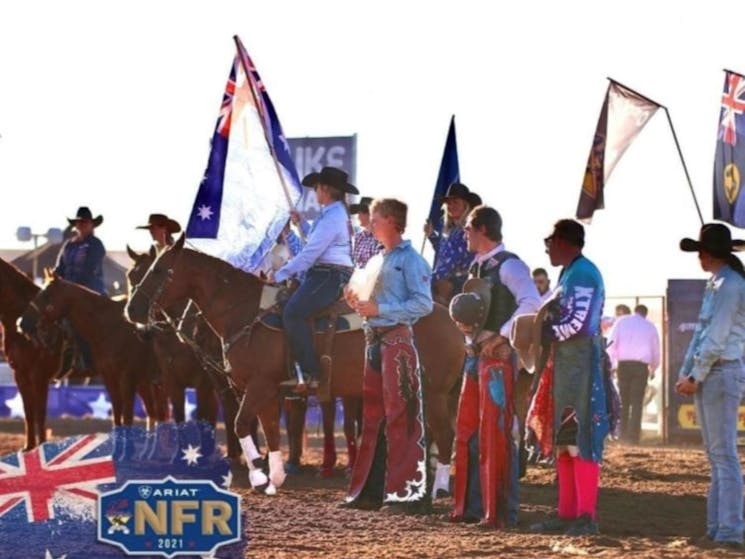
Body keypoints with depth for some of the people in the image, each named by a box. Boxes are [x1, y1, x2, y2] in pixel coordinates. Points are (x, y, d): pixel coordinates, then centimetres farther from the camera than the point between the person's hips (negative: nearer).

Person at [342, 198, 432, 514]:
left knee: (401, 416, -9)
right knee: (372, 416, 9)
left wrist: (380, 309, -18)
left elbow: (423, 304, -15)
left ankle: (408, 491, -9)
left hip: (398, 339, -9)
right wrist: (357, 303, 6)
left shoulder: (410, 260, -6)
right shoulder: (376, 261, 19)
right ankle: (370, 490, 13)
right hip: (374, 340, 9)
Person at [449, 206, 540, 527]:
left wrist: (501, 336, -25)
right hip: (475, 354, 9)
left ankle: (501, 511, -7)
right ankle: (472, 507, 16)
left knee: (497, 432, -9)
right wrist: (463, 323, 4)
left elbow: (531, 302, -25)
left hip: (498, 355, -9)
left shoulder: (508, 265, -10)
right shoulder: (477, 267, 17)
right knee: (468, 431, 10)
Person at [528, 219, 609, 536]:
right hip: (564, 364, 10)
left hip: (581, 364, -10)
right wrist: (545, 327, 6)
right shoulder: (568, 274, 17)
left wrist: (543, 332, -10)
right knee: (564, 441, 11)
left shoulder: (583, 275, -14)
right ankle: (567, 513, 15)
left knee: (580, 439, -9)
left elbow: (578, 325, -21)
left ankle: (586, 516, -8)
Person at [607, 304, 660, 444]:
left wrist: (611, 364, 3)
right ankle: (633, 436, -9)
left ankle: (623, 434, 3)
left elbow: (612, 343, 2)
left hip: (623, 364, 0)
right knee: (637, 402, 0)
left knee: (624, 401, 8)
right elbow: (656, 350, 19)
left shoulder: (622, 321, 11)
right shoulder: (650, 326, 14)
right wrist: (653, 369, 34)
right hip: (641, 366, 0)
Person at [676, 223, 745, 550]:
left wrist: (696, 377, -12)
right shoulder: (715, 285, 17)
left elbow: (716, 339, -16)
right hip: (706, 375, 10)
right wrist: (685, 373, 11)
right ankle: (717, 526, 14)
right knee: (715, 455, 10)